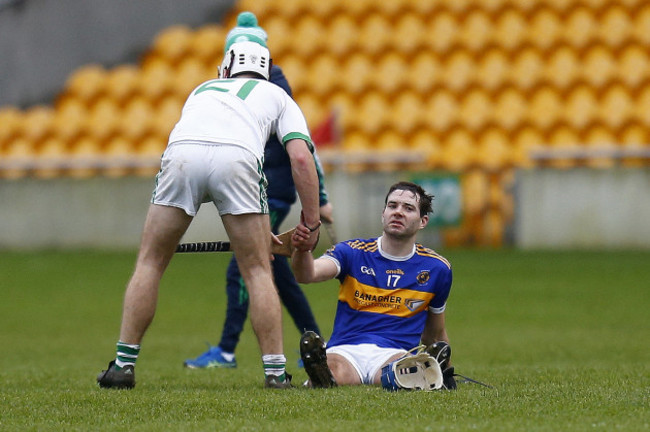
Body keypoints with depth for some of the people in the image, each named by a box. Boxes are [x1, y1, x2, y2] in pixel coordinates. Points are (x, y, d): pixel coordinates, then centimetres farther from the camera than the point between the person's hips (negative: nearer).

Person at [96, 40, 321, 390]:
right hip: (239, 157, -2)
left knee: (150, 262, 16)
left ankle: (124, 365, 13)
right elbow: (301, 158, 15)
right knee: (257, 270, 11)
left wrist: (253, 226, 46)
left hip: (182, 152, 2)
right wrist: (311, 223, 21)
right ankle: (275, 372, 6)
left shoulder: (204, 89, 42)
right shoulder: (276, 96, 33)